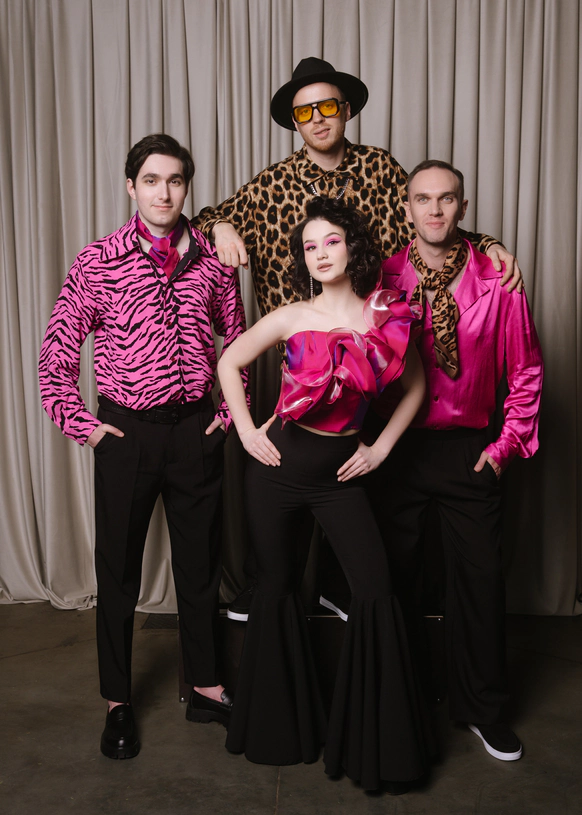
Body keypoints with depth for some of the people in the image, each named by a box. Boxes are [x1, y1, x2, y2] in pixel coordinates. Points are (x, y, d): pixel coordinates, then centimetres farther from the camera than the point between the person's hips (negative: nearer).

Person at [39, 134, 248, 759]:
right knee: (118, 568, 10)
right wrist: (79, 423, -4)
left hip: (196, 429, 2)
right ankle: (117, 701, 29)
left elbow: (239, 340, 13)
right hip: (126, 430, -2)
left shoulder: (213, 260, 2)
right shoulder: (98, 262, -5)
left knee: (200, 562, 13)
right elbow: (56, 351, -1)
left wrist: (233, 410, 7)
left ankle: (205, 688, 32)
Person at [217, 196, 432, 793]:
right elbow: (229, 363, 8)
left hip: (339, 473, 1)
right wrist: (247, 431, -1)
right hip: (279, 466, 0)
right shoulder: (292, 317, -3)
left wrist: (380, 447, 4)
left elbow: (415, 386, 12)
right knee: (277, 587, 11)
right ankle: (278, 725, 35)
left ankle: (376, 740, 19)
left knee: (375, 592, -5)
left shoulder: (387, 318, -2)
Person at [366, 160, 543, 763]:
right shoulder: (382, 279, -4)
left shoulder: (496, 281, -3)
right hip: (395, 446, 0)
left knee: (480, 576, 8)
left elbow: (525, 370, 5)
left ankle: (481, 706, 31)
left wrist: (509, 442, 0)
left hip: (468, 450, 1)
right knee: (394, 576, 11)